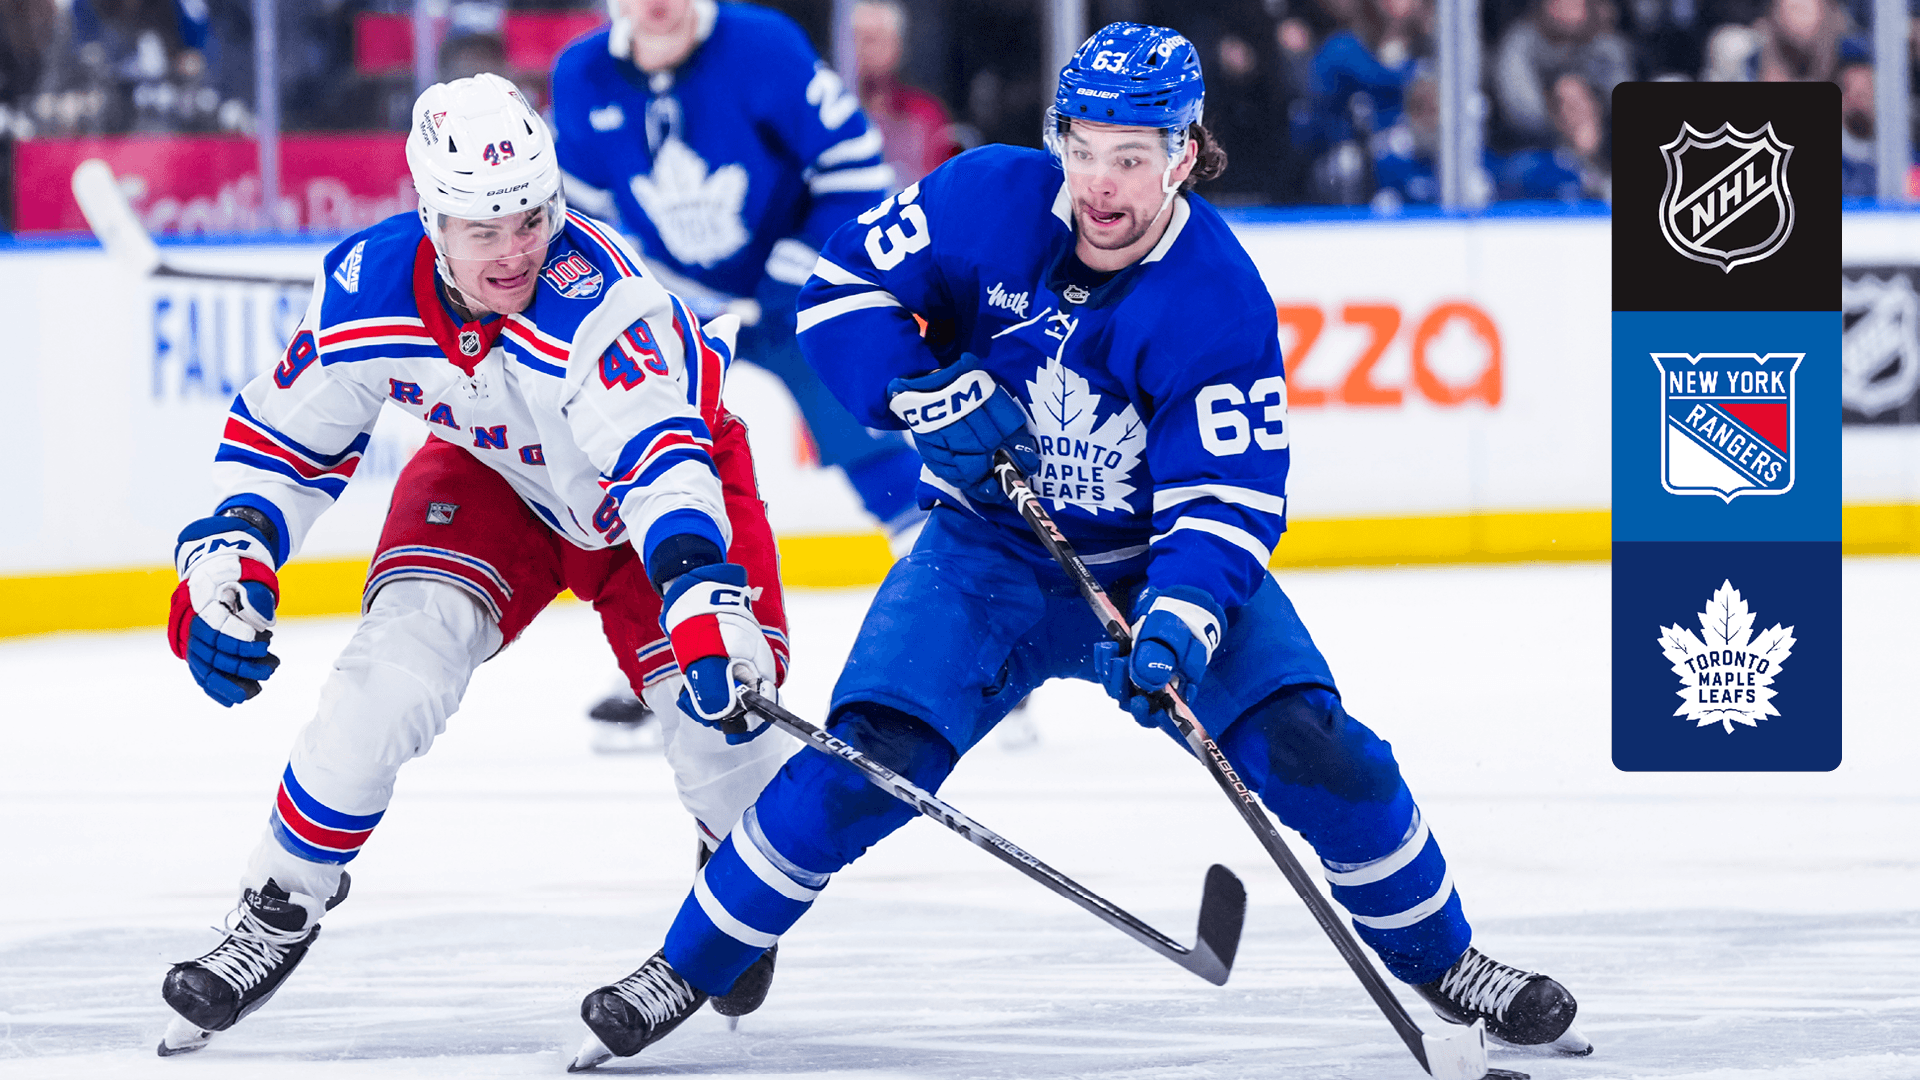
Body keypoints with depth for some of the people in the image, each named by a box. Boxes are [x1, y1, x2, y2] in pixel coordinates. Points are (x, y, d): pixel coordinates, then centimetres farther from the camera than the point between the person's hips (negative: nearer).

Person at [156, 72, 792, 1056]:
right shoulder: (368, 289, -26)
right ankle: (281, 904, -4)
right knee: (396, 667, -21)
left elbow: (659, 458, -51)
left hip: (672, 450, -2)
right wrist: (227, 564, -23)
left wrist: (703, 598, -66)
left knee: (721, 710, -13)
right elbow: (283, 439, -10)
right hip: (490, 475, 2)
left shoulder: (597, 293, -41)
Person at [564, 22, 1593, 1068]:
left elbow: (1225, 504, -23)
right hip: (989, 553, 1)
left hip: (1162, 560, 0)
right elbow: (839, 292, -7)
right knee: (863, 764, -17)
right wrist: (928, 392, -23)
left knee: (1315, 749, -15)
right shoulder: (987, 200, -16)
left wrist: (1177, 626, -39)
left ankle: (1442, 961, 8)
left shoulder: (1221, 303, -21)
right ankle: (685, 969, -2)